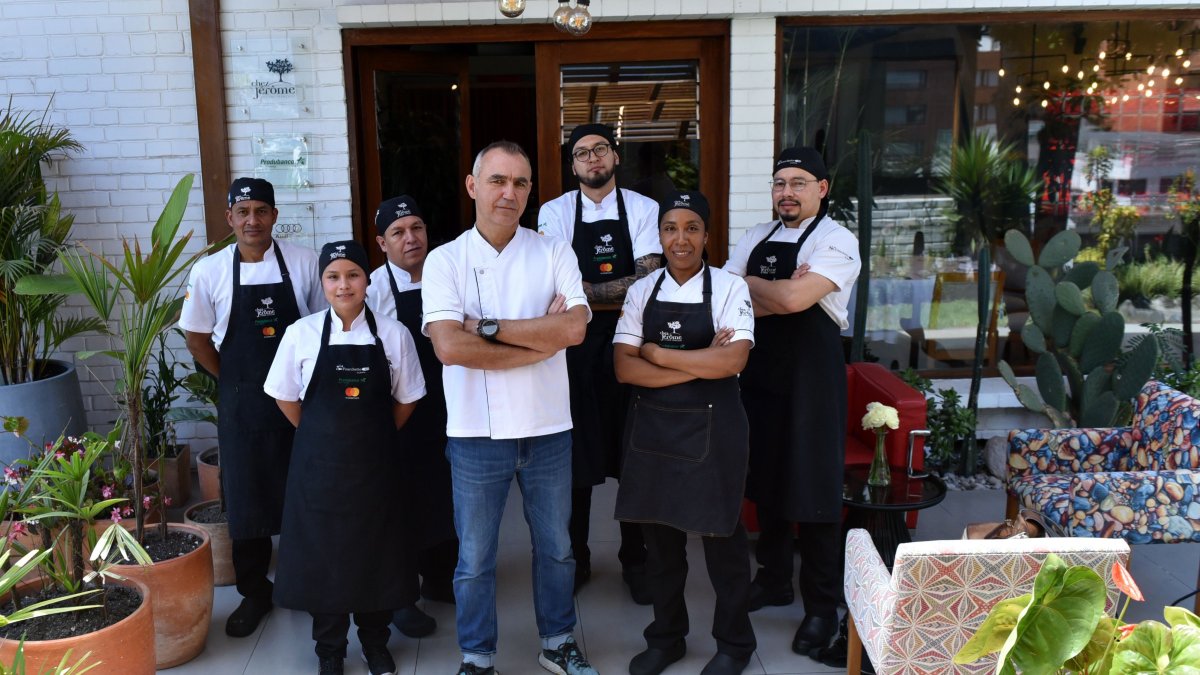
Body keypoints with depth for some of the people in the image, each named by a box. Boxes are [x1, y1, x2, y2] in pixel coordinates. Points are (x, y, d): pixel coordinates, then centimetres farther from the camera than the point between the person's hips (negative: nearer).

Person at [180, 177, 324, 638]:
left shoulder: (303, 262, -5)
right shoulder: (209, 272, -4)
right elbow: (197, 338, 7)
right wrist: (234, 381, 6)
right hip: (241, 402, 0)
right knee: (246, 497, 7)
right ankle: (254, 592, 24)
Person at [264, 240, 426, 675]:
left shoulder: (393, 335, -5)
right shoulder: (301, 334, -5)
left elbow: (406, 399, 5)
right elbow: (285, 397, 5)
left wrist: (376, 438, 6)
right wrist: (321, 438, 5)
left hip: (375, 463, 0)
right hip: (319, 464, 0)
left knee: (376, 551, 11)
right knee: (322, 553, 9)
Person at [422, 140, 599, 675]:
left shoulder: (554, 253, -1)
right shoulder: (444, 260, -5)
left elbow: (574, 329, -16)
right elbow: (450, 347, -19)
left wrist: (488, 326, -17)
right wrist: (542, 338, -16)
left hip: (548, 429, 2)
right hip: (477, 433, -1)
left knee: (555, 546, 18)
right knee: (474, 559, 13)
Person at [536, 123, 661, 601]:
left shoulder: (644, 210, 2)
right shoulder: (554, 212, 2)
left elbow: (648, 281, -10)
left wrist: (584, 289, -14)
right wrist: (619, 294, -14)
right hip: (576, 347, 0)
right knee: (575, 457, 9)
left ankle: (635, 561, 26)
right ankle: (575, 559, 26)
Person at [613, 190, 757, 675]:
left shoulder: (729, 288, -5)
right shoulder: (642, 291, 4)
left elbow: (731, 361, -19)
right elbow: (624, 367, -6)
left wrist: (657, 353, -13)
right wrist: (699, 364, -15)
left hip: (711, 429, -3)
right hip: (652, 427, 4)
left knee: (721, 537, 9)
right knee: (659, 537, 15)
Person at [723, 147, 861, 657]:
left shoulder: (836, 241, -8)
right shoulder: (756, 238, 11)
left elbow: (795, 298, -23)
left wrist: (750, 285, -5)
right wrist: (778, 294, -14)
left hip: (811, 377, -6)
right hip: (760, 372, 6)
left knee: (813, 493, 1)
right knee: (765, 480, 16)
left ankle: (822, 605, 17)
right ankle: (774, 579, 34)